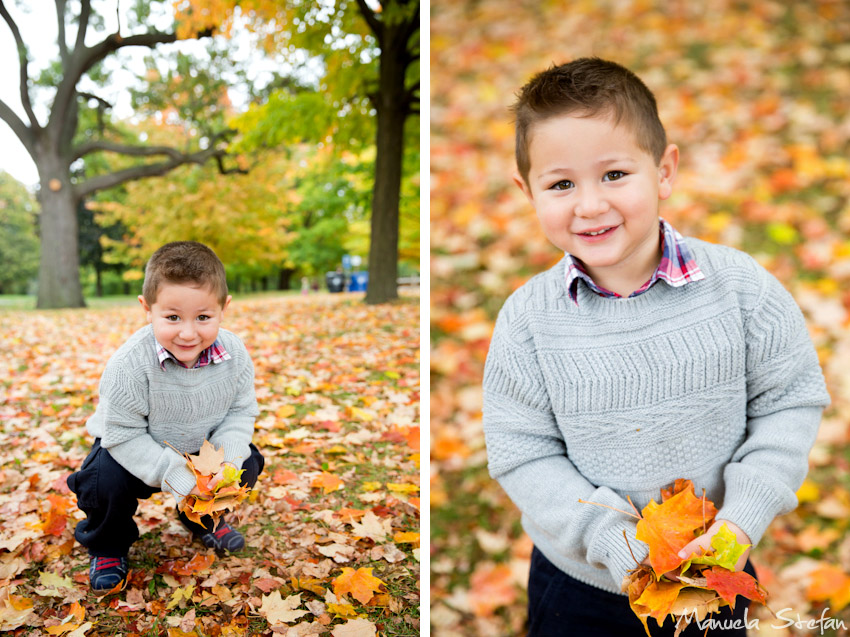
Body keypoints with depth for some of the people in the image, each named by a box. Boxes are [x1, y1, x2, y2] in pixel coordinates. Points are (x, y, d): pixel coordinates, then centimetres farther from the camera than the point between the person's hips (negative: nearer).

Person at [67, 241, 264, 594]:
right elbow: (123, 433, -26)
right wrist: (176, 477, -32)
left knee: (247, 464, -11)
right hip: (132, 448, -3)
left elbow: (240, 412, -9)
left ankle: (203, 519, 22)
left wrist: (227, 460, -27)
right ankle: (108, 547, 7)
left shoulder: (234, 353, -22)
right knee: (105, 481, -28)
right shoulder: (130, 364, -33)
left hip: (202, 447, 4)